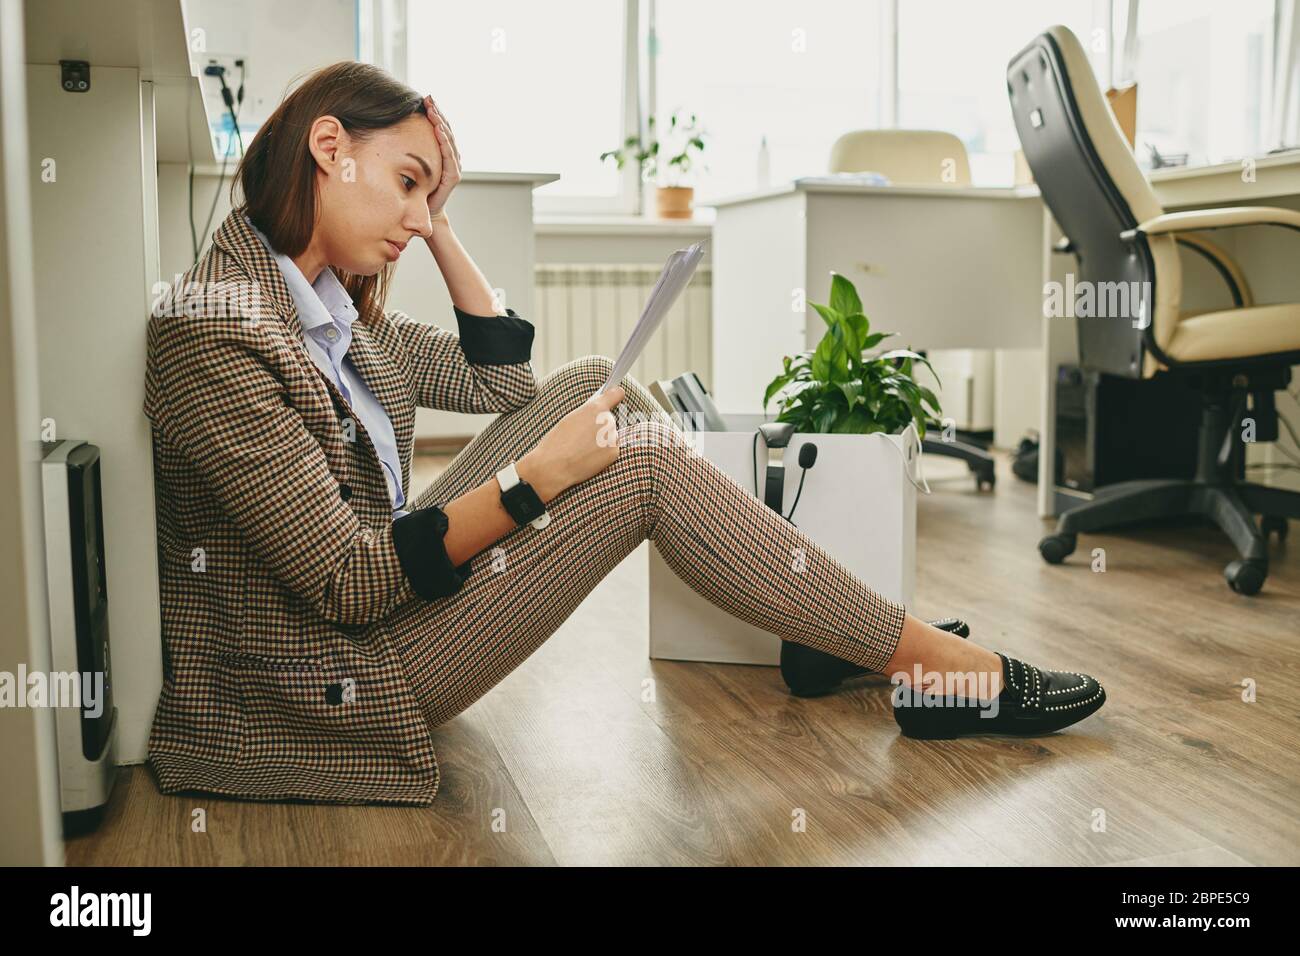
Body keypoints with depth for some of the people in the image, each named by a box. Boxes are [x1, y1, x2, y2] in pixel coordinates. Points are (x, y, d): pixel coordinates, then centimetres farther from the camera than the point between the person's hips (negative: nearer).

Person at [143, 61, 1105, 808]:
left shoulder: (334, 298, 7)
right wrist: (534, 478, -22)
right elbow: (347, 585, -24)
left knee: (597, 382, 2)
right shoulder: (212, 329, -22)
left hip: (378, 597, 10)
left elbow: (504, 382, 13)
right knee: (643, 456, -17)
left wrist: (441, 228, 6)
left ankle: (818, 631, 5)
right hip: (323, 687, -10)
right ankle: (952, 674, -6)